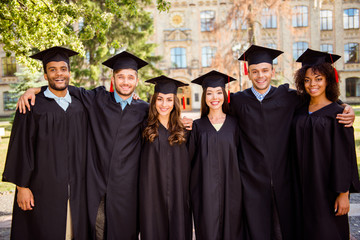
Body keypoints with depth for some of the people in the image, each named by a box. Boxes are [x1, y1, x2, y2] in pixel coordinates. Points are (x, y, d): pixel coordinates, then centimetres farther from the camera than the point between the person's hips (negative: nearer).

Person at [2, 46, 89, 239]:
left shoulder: (80, 107, 9)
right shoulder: (32, 106, -3)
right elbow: (21, 148, -5)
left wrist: (87, 184, 9)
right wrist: (22, 186, -9)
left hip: (76, 191, 3)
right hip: (43, 190, -3)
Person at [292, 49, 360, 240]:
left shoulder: (337, 113, -8)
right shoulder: (300, 112, 7)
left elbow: (344, 155, -11)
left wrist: (343, 193, -14)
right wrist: (298, 186, 8)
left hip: (327, 187, -5)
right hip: (304, 186, 5)